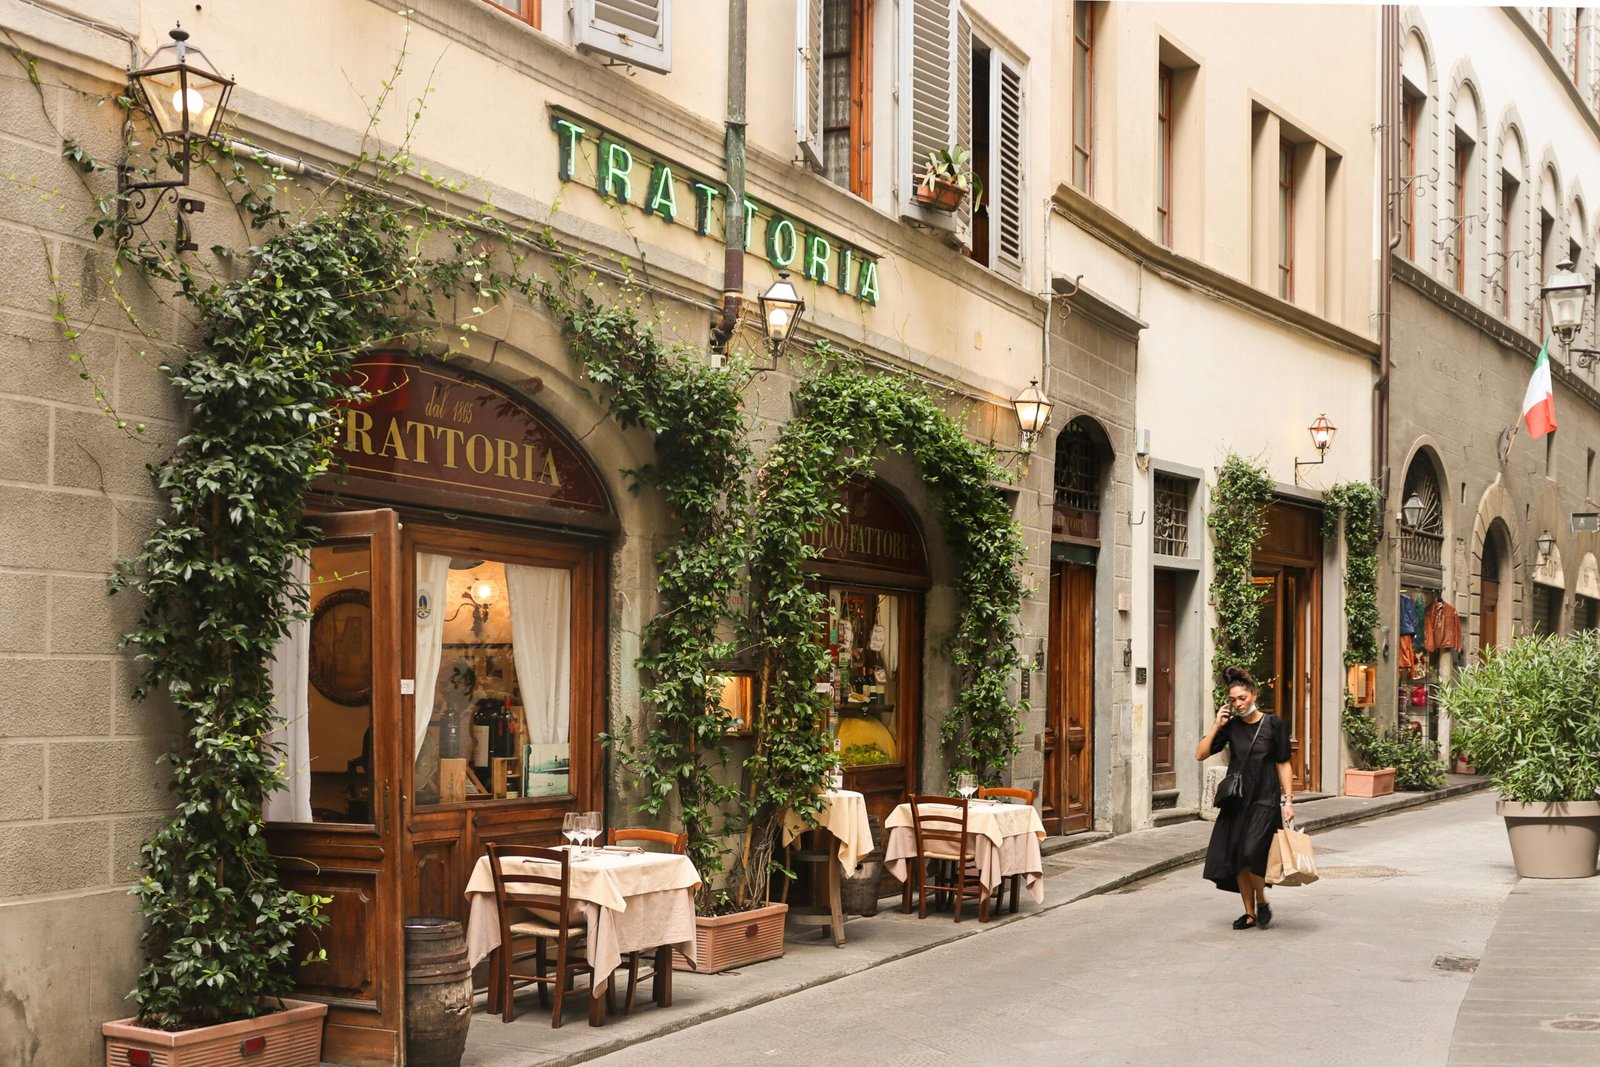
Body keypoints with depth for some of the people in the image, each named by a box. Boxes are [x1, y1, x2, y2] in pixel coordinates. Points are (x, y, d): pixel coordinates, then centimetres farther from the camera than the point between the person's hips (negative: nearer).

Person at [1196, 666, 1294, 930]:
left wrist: (1288, 800, -4)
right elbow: (1200, 754, 2)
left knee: (1252, 853, -17)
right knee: (1235, 857, 2)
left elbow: (1282, 764, 1)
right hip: (1236, 800, 4)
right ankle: (1250, 913, 15)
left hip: (1264, 801, -4)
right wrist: (1216, 726, -6)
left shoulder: (1273, 724, -3)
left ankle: (1261, 902, 9)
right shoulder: (1230, 725, 5)